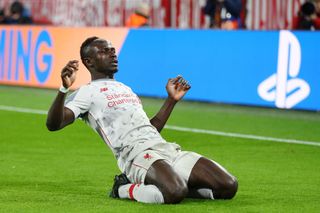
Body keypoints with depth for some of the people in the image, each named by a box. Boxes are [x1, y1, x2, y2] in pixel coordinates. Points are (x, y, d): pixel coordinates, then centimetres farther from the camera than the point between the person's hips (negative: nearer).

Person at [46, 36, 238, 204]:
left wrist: (172, 100, 31)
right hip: (136, 155, -7)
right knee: (175, 194, -38)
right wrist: (64, 89, -26)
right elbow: (53, 124, -11)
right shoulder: (88, 93, 5)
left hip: (169, 149, 7)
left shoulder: (126, 88, 31)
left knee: (228, 186, -10)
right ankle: (124, 189, -9)